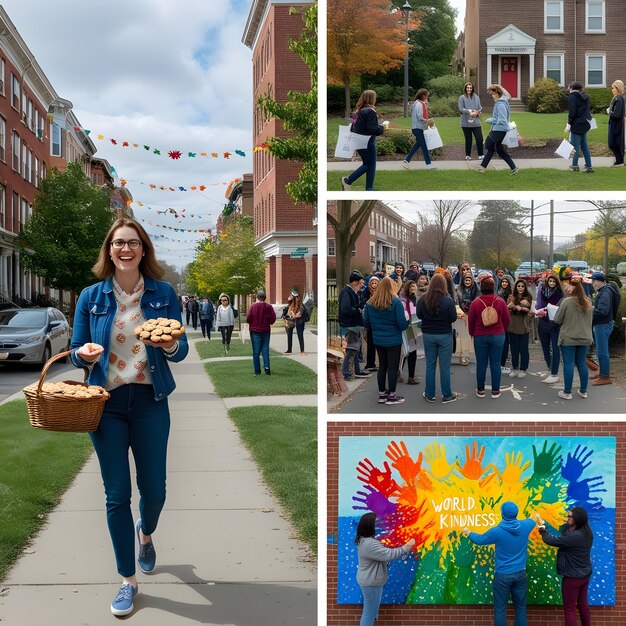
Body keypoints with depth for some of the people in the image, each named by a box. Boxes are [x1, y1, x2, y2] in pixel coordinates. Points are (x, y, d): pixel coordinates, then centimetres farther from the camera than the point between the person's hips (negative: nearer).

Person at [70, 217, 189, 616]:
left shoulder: (163, 293, 0)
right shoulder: (91, 297, 2)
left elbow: (181, 351, 2)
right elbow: (76, 351, 7)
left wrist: (170, 346, -21)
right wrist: (85, 354, -16)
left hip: (150, 403, 0)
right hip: (106, 403, 0)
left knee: (154, 490, 7)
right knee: (117, 494, 4)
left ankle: (145, 534, 44)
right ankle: (128, 581, 19)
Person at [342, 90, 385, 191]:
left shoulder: (357, 111, 8)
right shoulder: (370, 111, -17)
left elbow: (353, 127, 13)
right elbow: (372, 128, -23)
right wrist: (381, 128, -5)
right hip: (367, 142, -8)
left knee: (367, 164, 19)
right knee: (370, 165, 5)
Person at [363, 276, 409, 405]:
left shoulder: (370, 303, -3)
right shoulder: (396, 302, -15)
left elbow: (366, 322, 3)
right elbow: (402, 323, -17)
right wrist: (408, 321, 3)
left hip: (378, 340, 4)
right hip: (393, 340, -4)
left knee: (382, 366, 16)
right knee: (393, 367, 5)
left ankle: (381, 394, 22)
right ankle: (392, 396, 11)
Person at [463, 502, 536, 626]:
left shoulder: (497, 531, -15)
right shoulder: (524, 526, -4)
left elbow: (480, 539, 2)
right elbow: (533, 521, 22)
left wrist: (468, 533, 23)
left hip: (503, 575, -3)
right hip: (520, 574, 4)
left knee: (500, 608, 5)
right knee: (520, 607, 11)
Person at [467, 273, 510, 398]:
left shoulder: (475, 303, -11)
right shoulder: (500, 302, -8)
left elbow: (470, 321, -2)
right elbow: (507, 319, 2)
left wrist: (472, 333, 17)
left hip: (480, 336, 0)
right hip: (497, 336, 1)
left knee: (481, 364, 9)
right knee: (495, 364, 6)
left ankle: (480, 390, 16)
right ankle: (495, 390, 11)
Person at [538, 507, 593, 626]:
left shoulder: (574, 536, -30)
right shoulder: (587, 532, -2)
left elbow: (552, 541, -20)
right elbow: (564, 538, 9)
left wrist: (543, 531, -6)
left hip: (573, 576, -9)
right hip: (585, 574, 9)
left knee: (569, 609, 3)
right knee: (583, 603, 23)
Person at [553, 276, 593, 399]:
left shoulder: (566, 302, -15)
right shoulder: (588, 303, 5)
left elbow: (557, 320, -9)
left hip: (568, 338, -5)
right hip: (584, 338, 5)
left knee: (568, 364, 1)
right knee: (582, 364, 13)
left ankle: (567, 392, 5)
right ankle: (583, 391, 20)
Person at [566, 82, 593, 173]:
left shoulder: (572, 96, -8)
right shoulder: (585, 96, 15)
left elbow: (572, 112, -15)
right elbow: (588, 110, 18)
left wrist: (569, 124, -10)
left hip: (577, 124, -8)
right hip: (585, 123, 8)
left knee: (575, 146, 0)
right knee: (584, 146, 11)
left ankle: (575, 165, 5)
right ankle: (588, 166, 10)